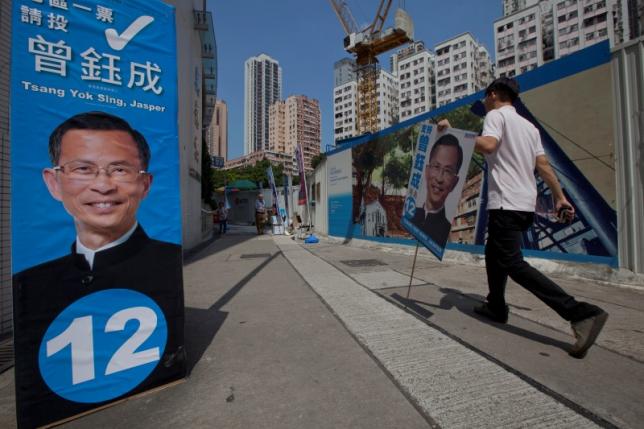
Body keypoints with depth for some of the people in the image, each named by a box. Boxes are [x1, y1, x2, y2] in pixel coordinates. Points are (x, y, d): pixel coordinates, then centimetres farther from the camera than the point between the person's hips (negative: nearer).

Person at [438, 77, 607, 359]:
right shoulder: (529, 125, 21)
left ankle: (582, 313, -15)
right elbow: (543, 166, 16)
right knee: (494, 253, 18)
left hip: (505, 203, -9)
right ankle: (496, 307, 27)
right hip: (526, 204, 9)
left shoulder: (496, 115, -1)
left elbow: (488, 145, -22)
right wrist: (560, 197, 15)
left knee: (513, 264, -11)